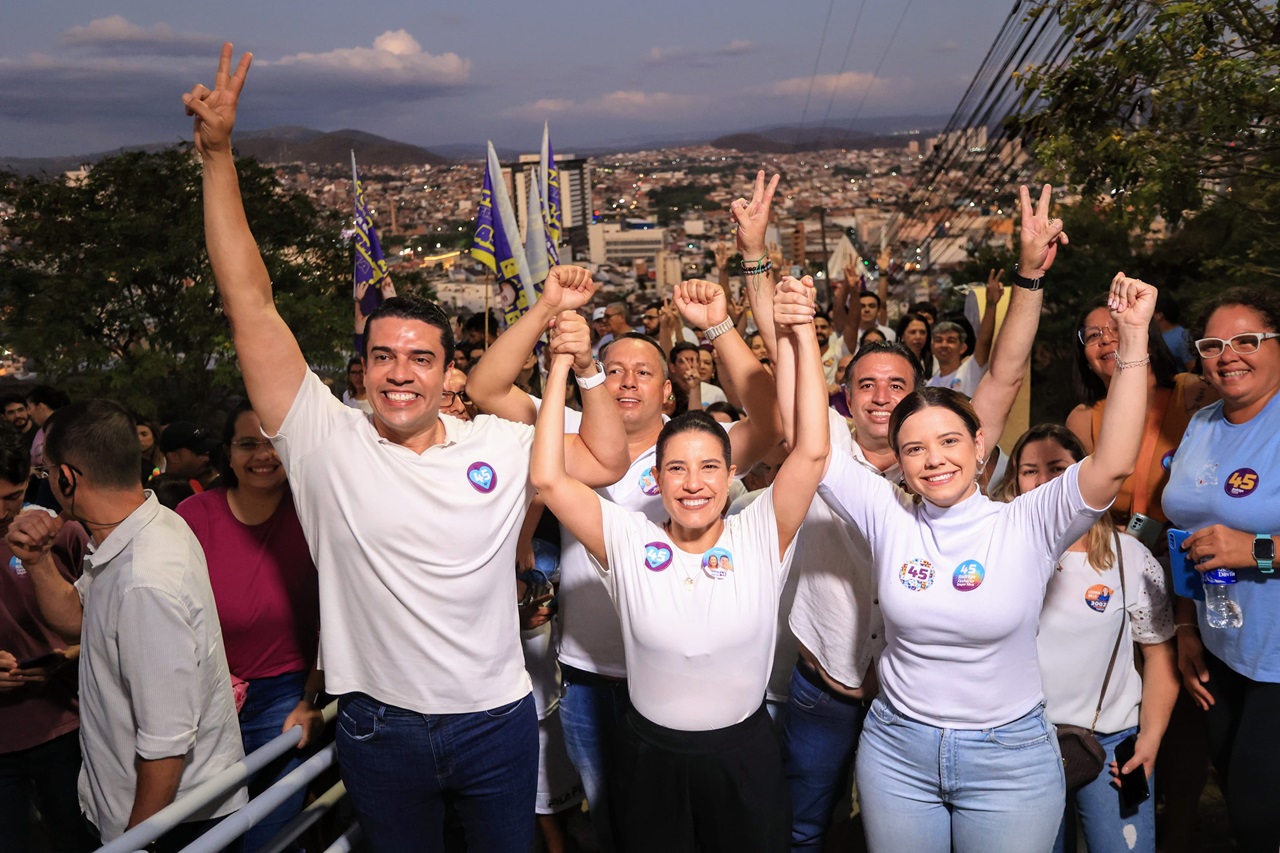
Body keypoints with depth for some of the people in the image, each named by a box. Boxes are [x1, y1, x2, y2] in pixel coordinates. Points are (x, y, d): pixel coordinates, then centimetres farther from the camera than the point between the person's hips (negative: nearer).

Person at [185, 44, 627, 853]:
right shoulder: (327, 441, -10)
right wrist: (218, 153, -17)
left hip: (498, 721, 1)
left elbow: (606, 459, -5)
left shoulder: (500, 444, -5)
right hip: (380, 730, -1)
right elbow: (252, 304, -14)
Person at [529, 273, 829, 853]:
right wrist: (562, 364, -20)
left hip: (744, 756, 0)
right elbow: (548, 479, -19)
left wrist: (801, 336, -27)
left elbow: (812, 451, -22)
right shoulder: (627, 542, -10)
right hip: (651, 757, 0)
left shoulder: (761, 537, -11)